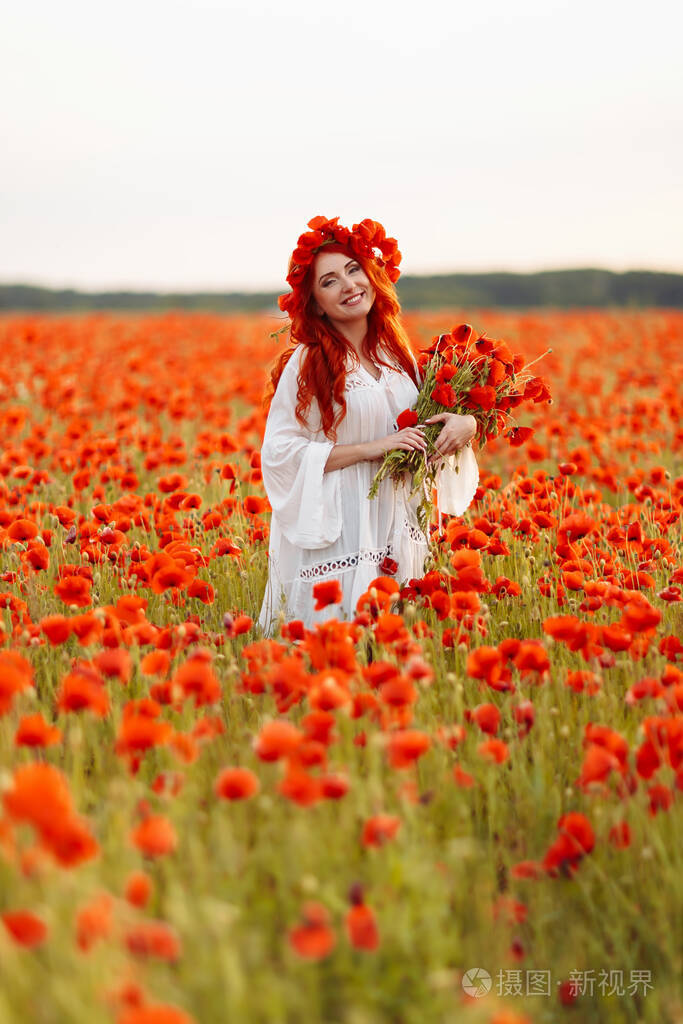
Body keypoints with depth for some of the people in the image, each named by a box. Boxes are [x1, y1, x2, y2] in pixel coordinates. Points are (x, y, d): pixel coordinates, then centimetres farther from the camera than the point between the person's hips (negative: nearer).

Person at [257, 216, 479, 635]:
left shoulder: (398, 356, 9)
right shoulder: (306, 364, -8)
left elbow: (424, 427, 19)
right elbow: (280, 453, -13)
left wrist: (465, 424, -4)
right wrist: (371, 448, -16)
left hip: (396, 533, 5)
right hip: (334, 540, -5)